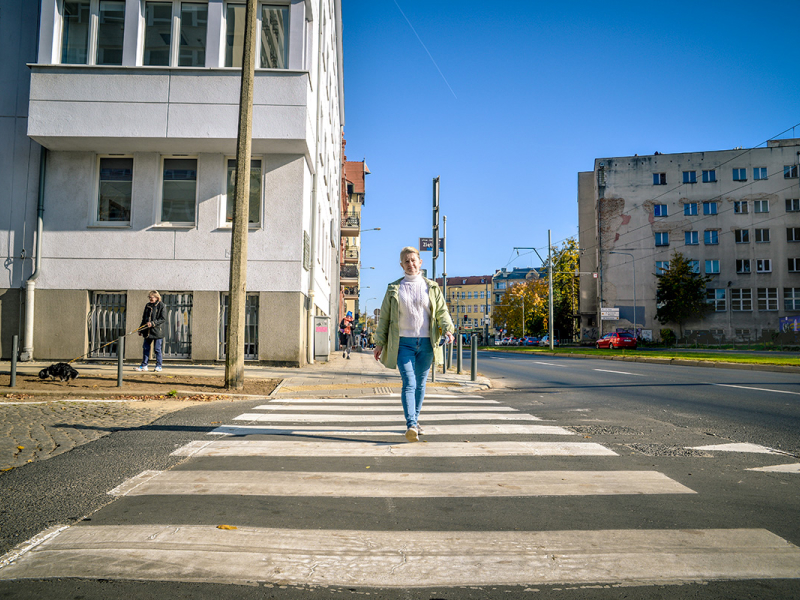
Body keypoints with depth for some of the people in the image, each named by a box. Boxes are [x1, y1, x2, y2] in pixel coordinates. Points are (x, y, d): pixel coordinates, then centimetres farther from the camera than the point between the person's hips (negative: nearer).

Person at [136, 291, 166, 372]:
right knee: (146, 348, 7)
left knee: (157, 349, 0)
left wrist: (153, 323, -20)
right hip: (148, 331, 6)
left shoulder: (161, 306, -6)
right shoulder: (148, 305, 13)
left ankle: (158, 366, 9)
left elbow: (163, 319, -12)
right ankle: (144, 365, 14)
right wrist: (140, 329, 17)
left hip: (157, 331, -6)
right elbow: (144, 318, 21)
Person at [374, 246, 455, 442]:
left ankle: (415, 420, 26)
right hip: (403, 343, -2)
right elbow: (384, 317, 9)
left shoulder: (432, 287, 9)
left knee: (420, 384, 10)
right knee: (408, 383, -14)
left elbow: (442, 311, 7)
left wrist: (447, 329, -13)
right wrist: (379, 343, 5)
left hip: (426, 343, 2)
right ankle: (411, 426, -22)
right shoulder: (394, 289, 7)